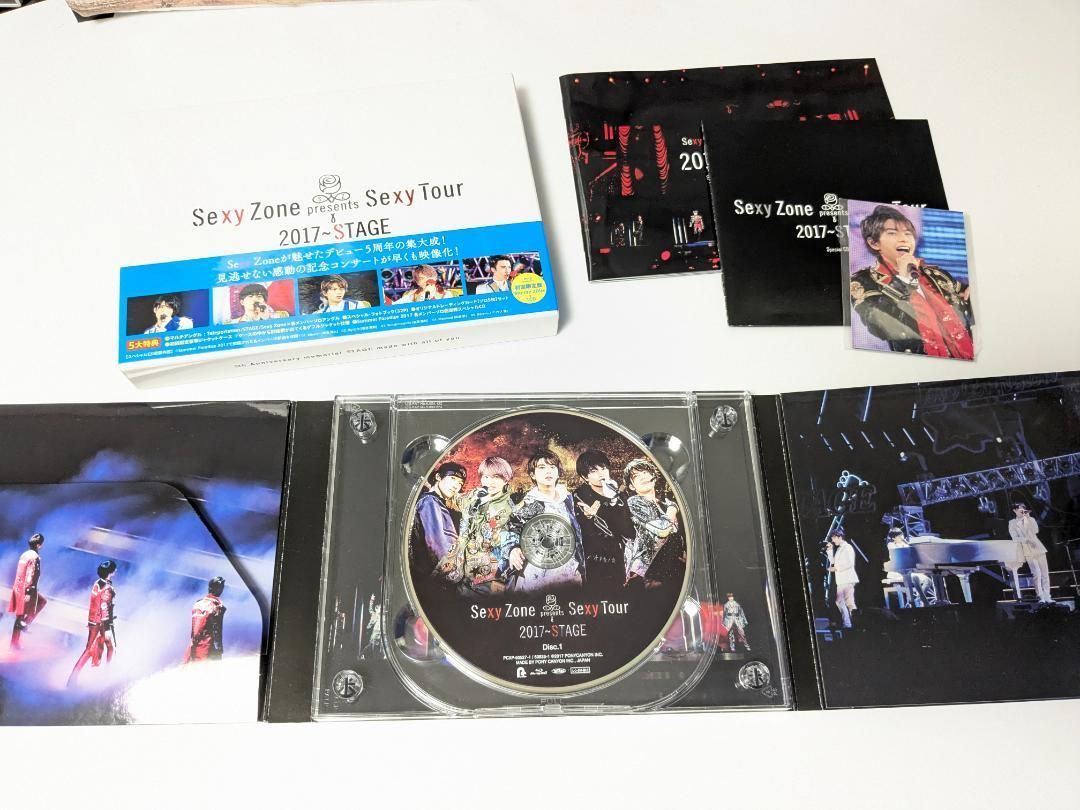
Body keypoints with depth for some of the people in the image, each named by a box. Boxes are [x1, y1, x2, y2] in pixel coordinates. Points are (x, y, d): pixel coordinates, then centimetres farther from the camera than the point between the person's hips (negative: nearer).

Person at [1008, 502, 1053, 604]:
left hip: (1038, 548, 4)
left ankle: (1047, 596, 5)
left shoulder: (1031, 519, 14)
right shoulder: (1012, 523, 6)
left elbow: (1036, 531, -5)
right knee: (1037, 573, -16)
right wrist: (1027, 539, -16)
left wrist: (1028, 518, -8)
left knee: (1045, 573, 1)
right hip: (1028, 551, -4)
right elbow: (1015, 538, -2)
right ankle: (1041, 597, -11)